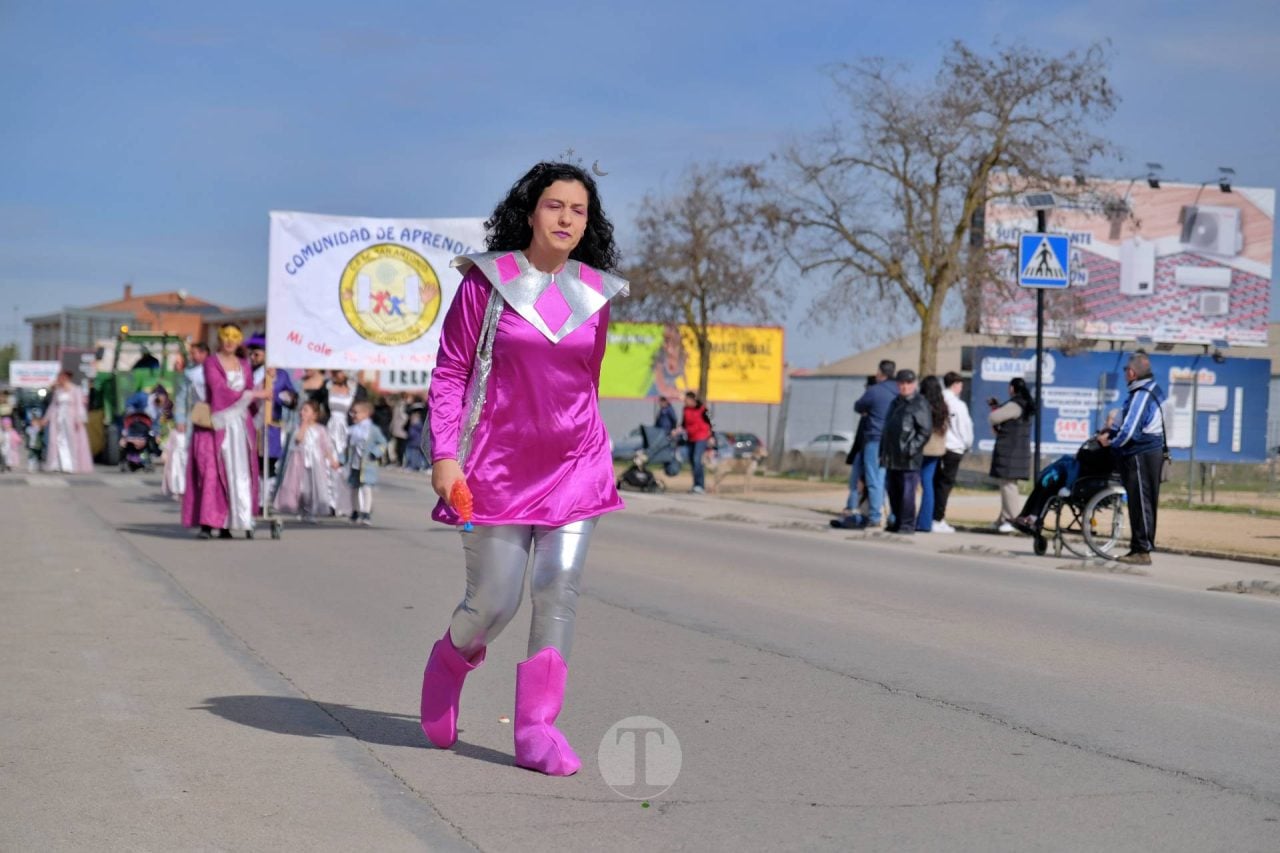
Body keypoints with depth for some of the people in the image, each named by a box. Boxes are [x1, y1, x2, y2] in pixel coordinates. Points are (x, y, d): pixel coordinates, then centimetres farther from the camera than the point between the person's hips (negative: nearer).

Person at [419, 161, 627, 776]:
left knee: (561, 588, -8)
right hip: (497, 466, -3)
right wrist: (444, 454, -11)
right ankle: (450, 661, 35)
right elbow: (449, 372, -3)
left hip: (574, 463, 3)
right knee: (494, 602, 2)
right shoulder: (488, 282, -4)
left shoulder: (595, 293, 6)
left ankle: (536, 729, 0)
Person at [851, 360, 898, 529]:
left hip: (875, 440, -5)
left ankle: (874, 517, -5)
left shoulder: (874, 391, -8)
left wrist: (866, 412, 27)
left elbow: (858, 407, 6)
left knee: (874, 480, -3)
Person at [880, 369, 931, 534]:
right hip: (892, 458, 8)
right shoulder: (896, 403, 19)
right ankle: (896, 522, 21)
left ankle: (907, 525, -3)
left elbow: (925, 431, -11)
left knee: (907, 493, -7)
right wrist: (883, 452, 18)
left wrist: (912, 448, -17)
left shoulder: (920, 404, -5)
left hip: (909, 459, -8)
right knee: (893, 492, 11)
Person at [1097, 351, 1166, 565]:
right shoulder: (1153, 390, 15)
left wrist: (1111, 441, -3)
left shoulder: (1141, 395, -17)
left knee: (1140, 504, -6)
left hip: (1141, 456, -10)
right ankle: (1139, 547, 18)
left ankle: (1142, 551, -4)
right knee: (1143, 504, 13)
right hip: (1153, 452, 10)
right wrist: (1112, 432, 12)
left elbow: (1128, 431, -20)